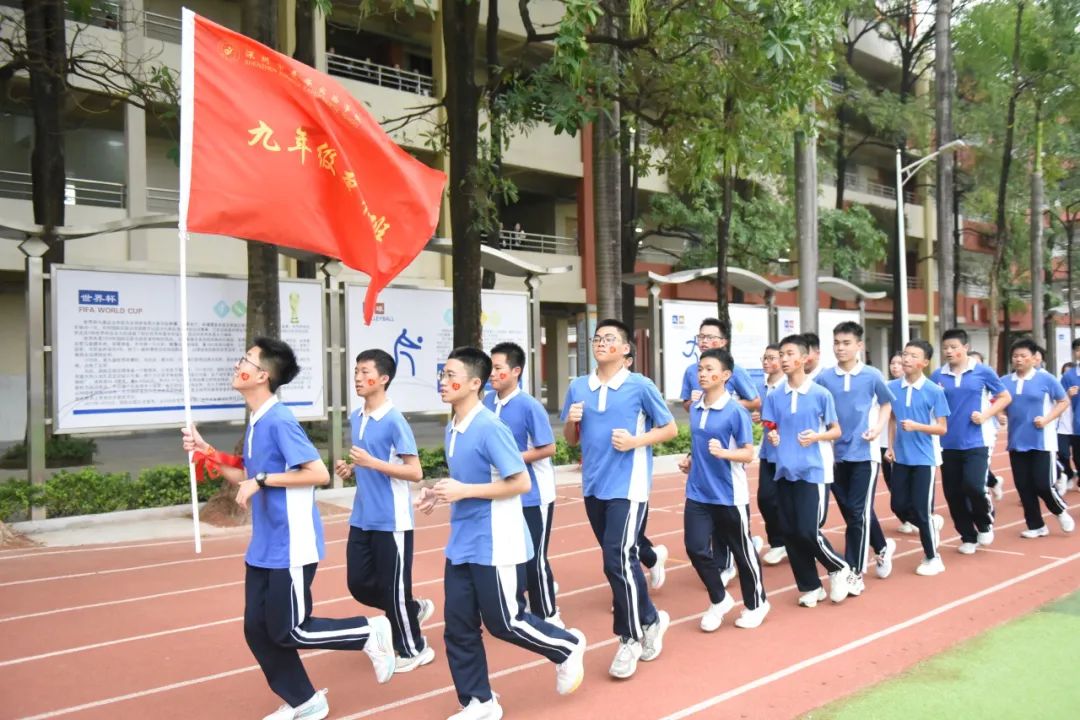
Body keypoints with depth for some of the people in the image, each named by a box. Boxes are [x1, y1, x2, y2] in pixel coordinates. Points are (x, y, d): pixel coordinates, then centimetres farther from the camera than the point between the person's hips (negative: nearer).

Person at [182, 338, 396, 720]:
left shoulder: (279, 420, -19)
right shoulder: (255, 422, 9)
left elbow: (319, 473, -23)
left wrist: (262, 480, -21)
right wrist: (205, 452, 8)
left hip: (291, 548, -9)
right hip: (263, 549, 9)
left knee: (289, 632, 1)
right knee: (258, 630, 12)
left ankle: (370, 632, 18)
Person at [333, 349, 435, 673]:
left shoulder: (394, 420, -15)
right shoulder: (355, 419, 8)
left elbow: (415, 472, -17)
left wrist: (373, 463, -24)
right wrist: (350, 470, 1)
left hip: (391, 521, -8)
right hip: (362, 519, 8)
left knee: (394, 588, 3)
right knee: (359, 584, 11)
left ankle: (414, 649, 23)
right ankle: (414, 609, 33)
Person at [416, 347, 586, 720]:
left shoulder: (490, 427, -19)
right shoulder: (452, 429, 7)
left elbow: (520, 482, -20)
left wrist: (464, 491, -22)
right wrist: (439, 493, 3)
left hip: (494, 545, -8)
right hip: (461, 544, 8)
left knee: (504, 623, 4)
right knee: (458, 628, 8)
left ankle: (568, 648, 29)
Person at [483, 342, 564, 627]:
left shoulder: (529, 406, -18)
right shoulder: (487, 401, -1)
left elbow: (548, 448, -17)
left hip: (533, 497, -6)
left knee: (534, 559, 3)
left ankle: (549, 617, 20)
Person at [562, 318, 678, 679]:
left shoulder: (640, 386, -7)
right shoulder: (578, 387, 6)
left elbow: (669, 428, 0)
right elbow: (571, 439, 14)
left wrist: (635, 441, -15)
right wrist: (571, 421, -8)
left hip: (627, 486, -5)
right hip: (593, 486, 6)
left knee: (618, 560, -11)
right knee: (620, 558, 14)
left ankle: (630, 638, 8)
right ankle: (650, 619, 33)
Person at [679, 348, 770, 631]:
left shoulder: (736, 412, -14)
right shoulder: (695, 409, 4)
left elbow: (749, 453, -13)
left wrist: (723, 452, -29)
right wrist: (691, 460, 5)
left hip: (730, 495, -5)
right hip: (698, 493, 5)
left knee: (742, 550, 9)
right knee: (696, 548, -2)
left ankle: (756, 604, 31)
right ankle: (718, 600, 20)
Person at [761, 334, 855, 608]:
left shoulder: (821, 394, -6)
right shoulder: (774, 396, 4)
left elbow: (836, 431, 2)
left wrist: (815, 436, -18)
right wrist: (772, 436, -11)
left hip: (814, 471, -4)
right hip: (785, 472, 4)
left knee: (808, 531, -9)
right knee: (790, 533, 5)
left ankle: (840, 569, 20)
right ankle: (810, 587, 22)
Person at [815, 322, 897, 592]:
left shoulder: (872, 376, -5)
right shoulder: (824, 378, -2)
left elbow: (887, 403, 11)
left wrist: (879, 428, -4)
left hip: (864, 453, -3)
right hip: (836, 454, 3)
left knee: (859, 513, -4)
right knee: (851, 511, 14)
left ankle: (855, 573, 4)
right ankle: (882, 547, 40)